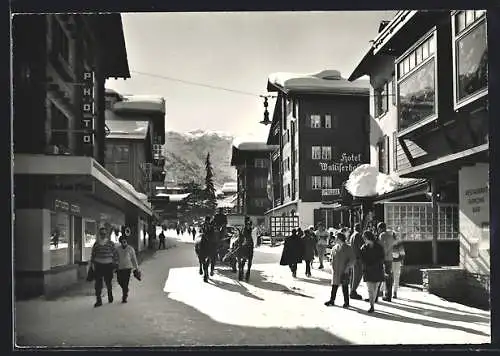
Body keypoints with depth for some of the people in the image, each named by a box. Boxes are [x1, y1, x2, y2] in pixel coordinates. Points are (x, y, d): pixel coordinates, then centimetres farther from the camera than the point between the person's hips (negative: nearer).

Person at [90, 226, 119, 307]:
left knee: (108, 282, 11)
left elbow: (115, 254, 3)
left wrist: (115, 263, 0)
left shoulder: (111, 243, 0)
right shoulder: (96, 243, 4)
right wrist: (92, 263, 6)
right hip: (98, 265, 1)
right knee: (98, 283, -6)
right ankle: (98, 300, -2)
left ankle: (110, 295, 37)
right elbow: (93, 254, 10)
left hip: (108, 265, -1)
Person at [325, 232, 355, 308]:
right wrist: (332, 266, 8)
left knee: (345, 286, 2)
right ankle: (332, 300, 17)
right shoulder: (335, 247, 8)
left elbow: (352, 259, -7)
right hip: (335, 270, 5)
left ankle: (346, 302, 12)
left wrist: (348, 267, -14)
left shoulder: (348, 248, -8)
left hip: (344, 271, -5)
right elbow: (332, 258, 18)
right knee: (334, 285, 8)